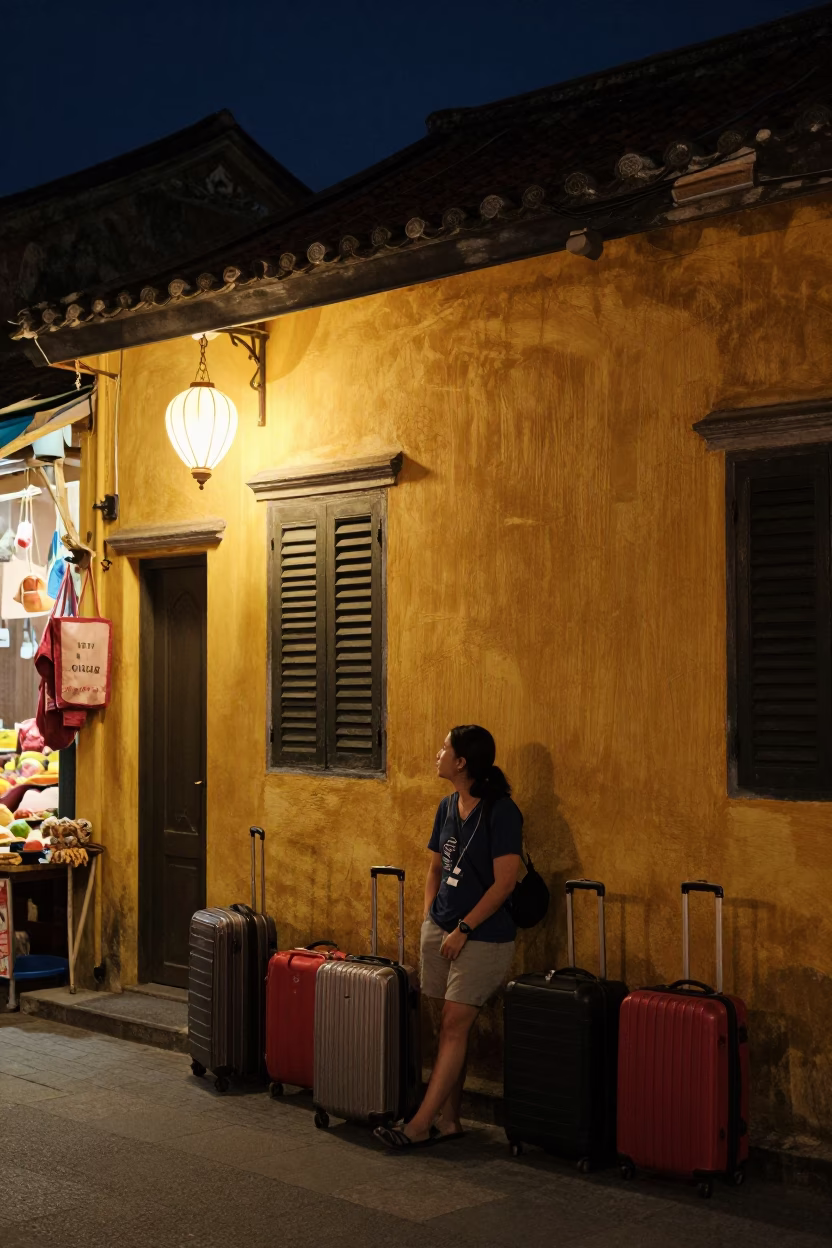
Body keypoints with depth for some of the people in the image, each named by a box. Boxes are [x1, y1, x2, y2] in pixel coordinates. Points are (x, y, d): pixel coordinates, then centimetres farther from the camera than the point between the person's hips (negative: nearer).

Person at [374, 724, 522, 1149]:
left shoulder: (500, 811, -14)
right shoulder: (448, 806, 8)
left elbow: (504, 882, -18)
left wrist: (463, 930, -16)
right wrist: (430, 917, 6)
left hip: (482, 935, -7)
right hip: (440, 929, 7)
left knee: (454, 1025, -6)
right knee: (450, 1026, 9)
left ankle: (420, 1125, -5)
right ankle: (447, 1119, 16)